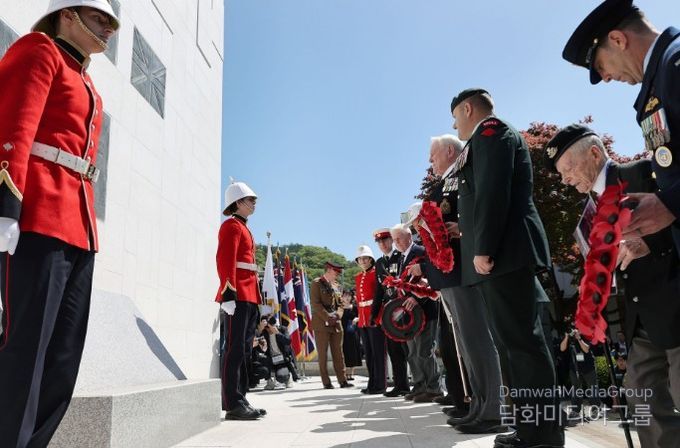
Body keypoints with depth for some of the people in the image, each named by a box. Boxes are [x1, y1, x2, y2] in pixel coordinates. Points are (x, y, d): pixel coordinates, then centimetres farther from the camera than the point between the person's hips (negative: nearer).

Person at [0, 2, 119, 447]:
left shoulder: (88, 87, 28)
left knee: (62, 361, 7)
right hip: (38, 220, -8)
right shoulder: (38, 50, 7)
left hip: (79, 232, 8)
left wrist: (86, 230, 17)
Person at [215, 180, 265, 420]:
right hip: (239, 297, -10)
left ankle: (240, 400, 17)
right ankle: (234, 405, -4)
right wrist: (228, 294, -25)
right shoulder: (232, 225, -5)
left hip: (249, 298, 10)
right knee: (235, 349, -8)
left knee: (244, 349, 11)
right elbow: (225, 261, -17)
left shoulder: (243, 228, 25)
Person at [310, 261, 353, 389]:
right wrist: (327, 317, -16)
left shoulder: (334, 285, 16)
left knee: (338, 353, 6)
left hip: (336, 323, 6)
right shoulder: (316, 283, -5)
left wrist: (337, 315, 3)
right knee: (323, 354, 0)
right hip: (321, 323, -6)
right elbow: (315, 304, -12)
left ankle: (342, 380, 9)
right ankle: (326, 382, 7)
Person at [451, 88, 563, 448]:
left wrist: (482, 249, -20)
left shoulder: (490, 130, -1)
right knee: (512, 343, 10)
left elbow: (493, 191, -16)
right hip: (502, 255, 10)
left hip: (504, 253, -10)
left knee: (522, 341, -8)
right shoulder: (491, 138, 29)